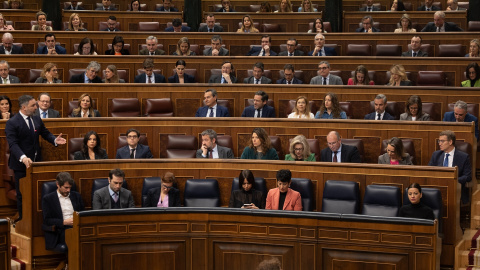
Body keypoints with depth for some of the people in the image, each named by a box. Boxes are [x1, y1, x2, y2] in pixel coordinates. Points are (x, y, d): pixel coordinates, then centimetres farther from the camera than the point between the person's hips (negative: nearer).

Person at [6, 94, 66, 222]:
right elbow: (13, 144, -21)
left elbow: (45, 133, 16)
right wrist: (23, 158, -36)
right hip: (21, 164, -5)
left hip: (36, 162, 6)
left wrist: (55, 140, -7)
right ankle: (22, 218, 15)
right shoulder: (12, 123, -13)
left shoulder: (37, 119, 8)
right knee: (22, 192, 5)